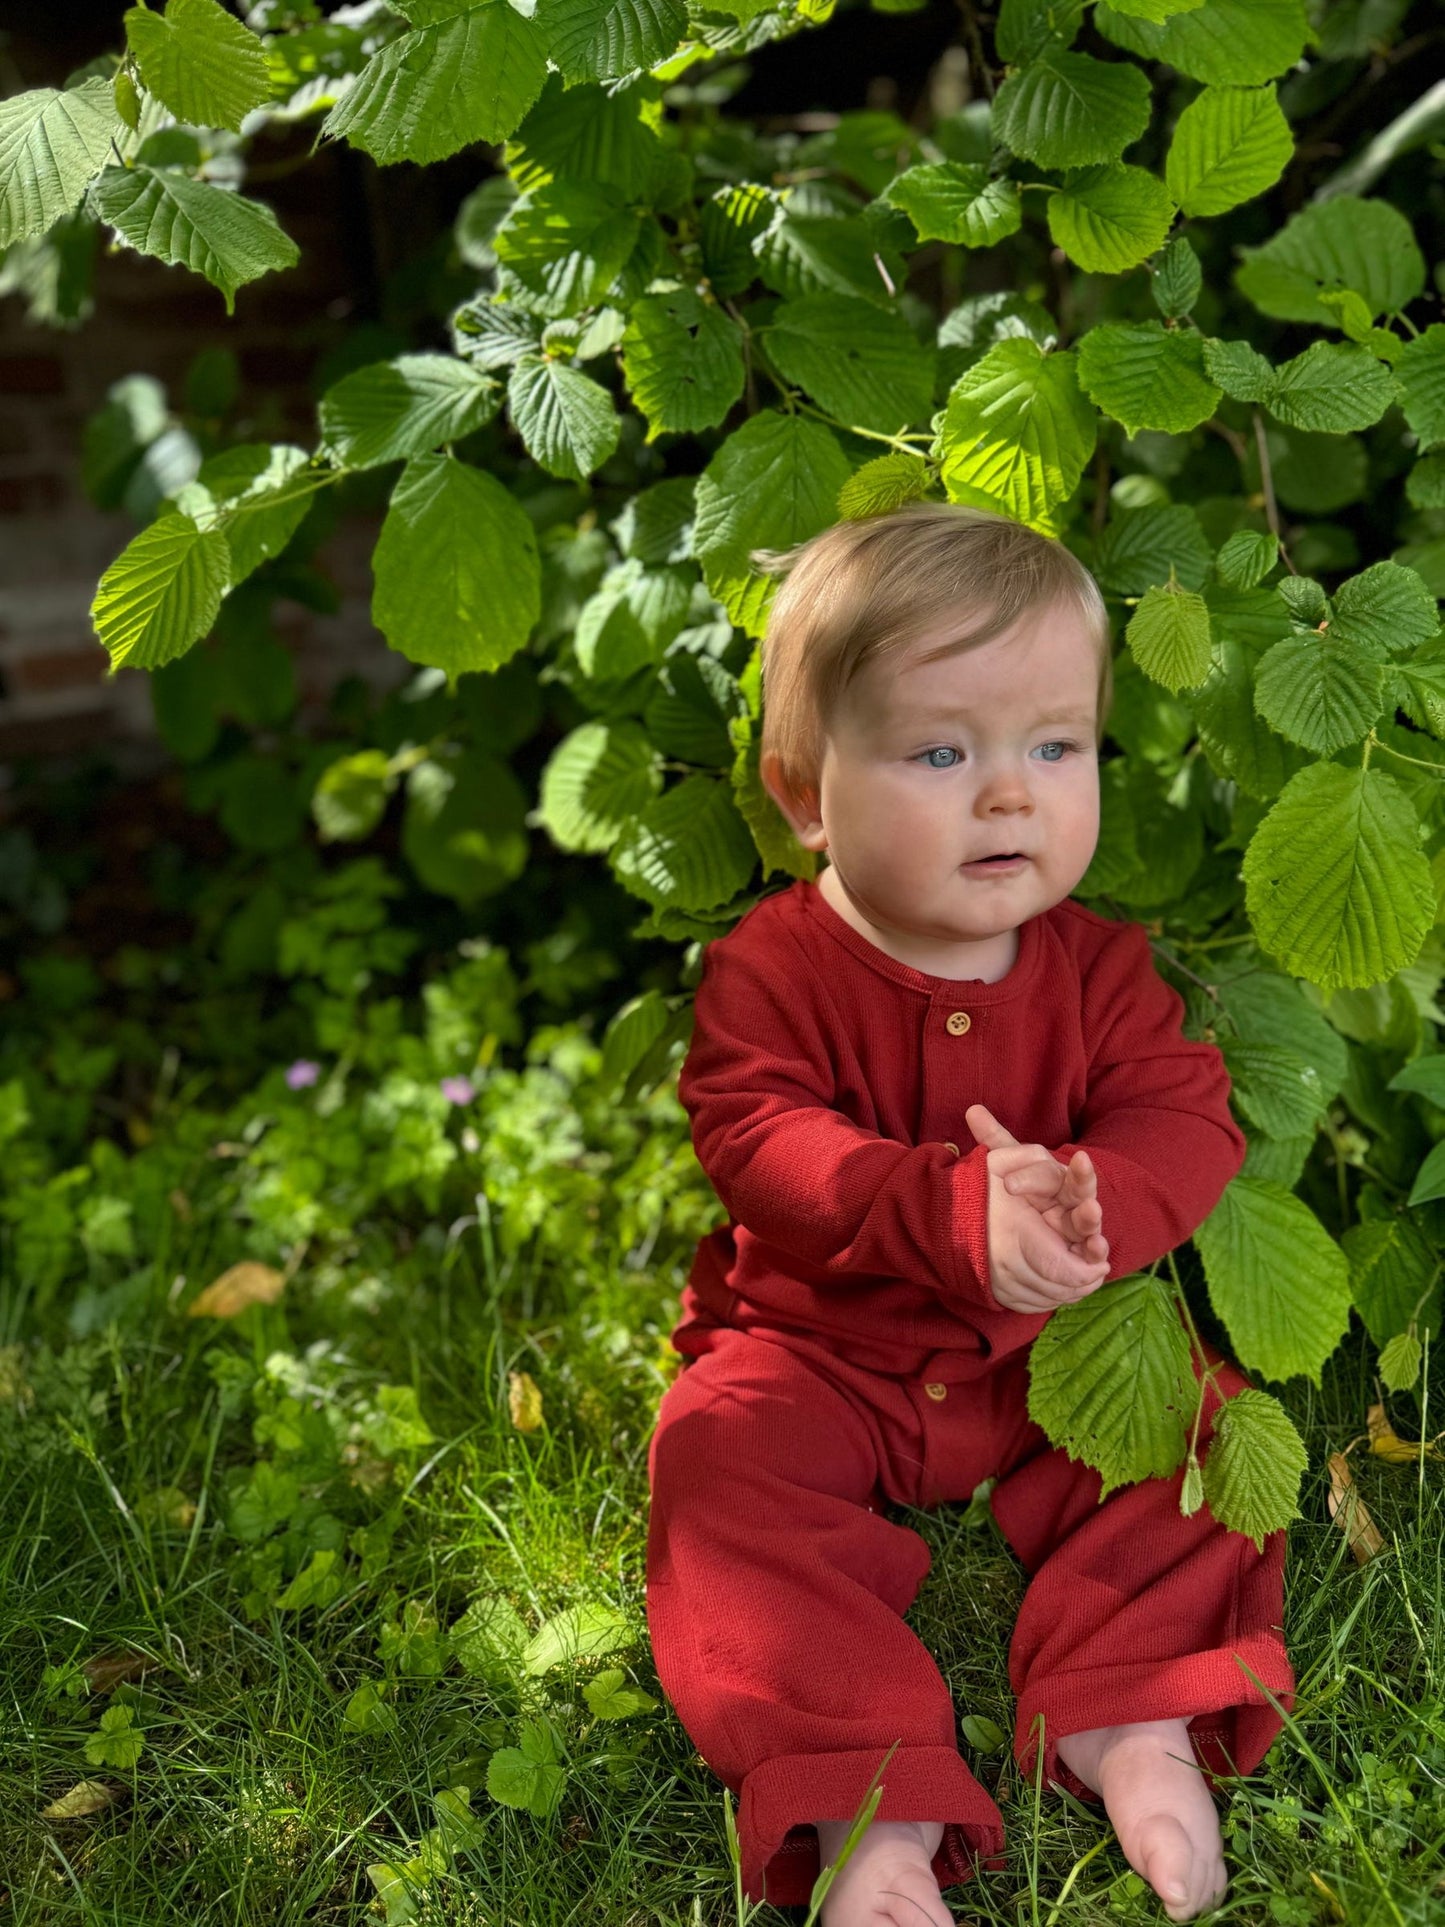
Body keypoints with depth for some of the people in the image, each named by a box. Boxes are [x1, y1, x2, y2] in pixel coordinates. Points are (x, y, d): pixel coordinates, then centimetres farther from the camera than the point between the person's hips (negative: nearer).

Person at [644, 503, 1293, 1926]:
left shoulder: (1096, 966, -7)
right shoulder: (770, 970, -16)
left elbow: (1185, 1125, -14)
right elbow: (761, 1143, -28)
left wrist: (1082, 1203, -39)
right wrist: (958, 1212, -44)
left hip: (1051, 1356, 3)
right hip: (817, 1353, -2)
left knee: (1203, 1423, -13)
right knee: (724, 1457, -25)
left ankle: (1134, 1724, -11)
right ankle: (870, 1804, -27)